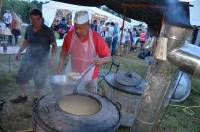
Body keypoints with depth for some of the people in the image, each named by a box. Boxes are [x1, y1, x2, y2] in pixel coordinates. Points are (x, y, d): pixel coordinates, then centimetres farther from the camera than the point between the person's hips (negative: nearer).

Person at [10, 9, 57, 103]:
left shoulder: (47, 31, -14)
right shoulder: (28, 29, -1)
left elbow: (54, 45, -9)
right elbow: (26, 42, 14)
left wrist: (52, 58, -19)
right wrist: (19, 52, 7)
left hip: (42, 60, -4)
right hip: (28, 57, 5)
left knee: (39, 81, 8)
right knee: (21, 77, 12)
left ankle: (37, 99, 31)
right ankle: (23, 96, 34)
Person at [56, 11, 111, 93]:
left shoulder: (96, 38, -19)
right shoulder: (69, 35, -12)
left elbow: (108, 58, -14)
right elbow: (63, 54, 2)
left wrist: (101, 60, -36)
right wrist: (59, 70, -7)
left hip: (90, 77, -1)